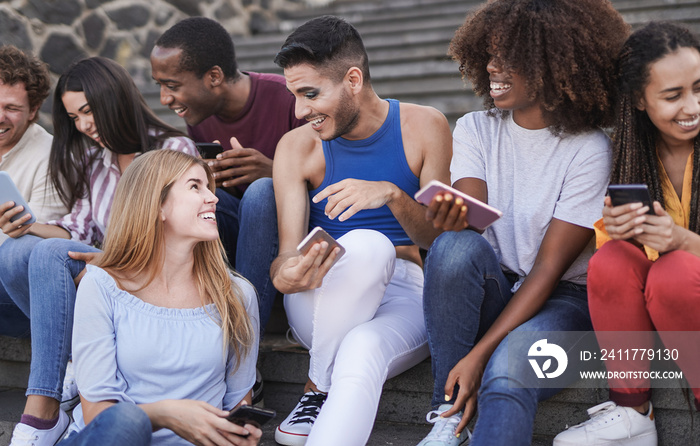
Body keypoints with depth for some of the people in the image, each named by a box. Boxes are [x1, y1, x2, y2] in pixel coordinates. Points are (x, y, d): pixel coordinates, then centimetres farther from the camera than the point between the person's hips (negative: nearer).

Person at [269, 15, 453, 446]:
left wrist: (392, 194, -23)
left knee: (361, 352, -37)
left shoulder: (423, 127, 0)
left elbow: (441, 239, -4)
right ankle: (322, 388, -18)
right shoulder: (297, 146, 2)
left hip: (404, 301, -2)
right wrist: (286, 276, -30)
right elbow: (289, 251, -5)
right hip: (322, 304, 2)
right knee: (364, 244, -33)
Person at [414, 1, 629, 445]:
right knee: (457, 246, -30)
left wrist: (481, 353, -22)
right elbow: (470, 217, -11)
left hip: (561, 298, -3)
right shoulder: (476, 129, 3)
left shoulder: (589, 149, -10)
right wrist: (451, 219, -38)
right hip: (493, 289, 4)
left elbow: (549, 267, -14)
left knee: (507, 370, -35)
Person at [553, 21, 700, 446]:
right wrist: (616, 229, -24)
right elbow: (603, 239, 1)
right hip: (642, 300, 3)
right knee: (610, 263, -28)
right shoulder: (627, 152, 0)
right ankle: (632, 412, -15)